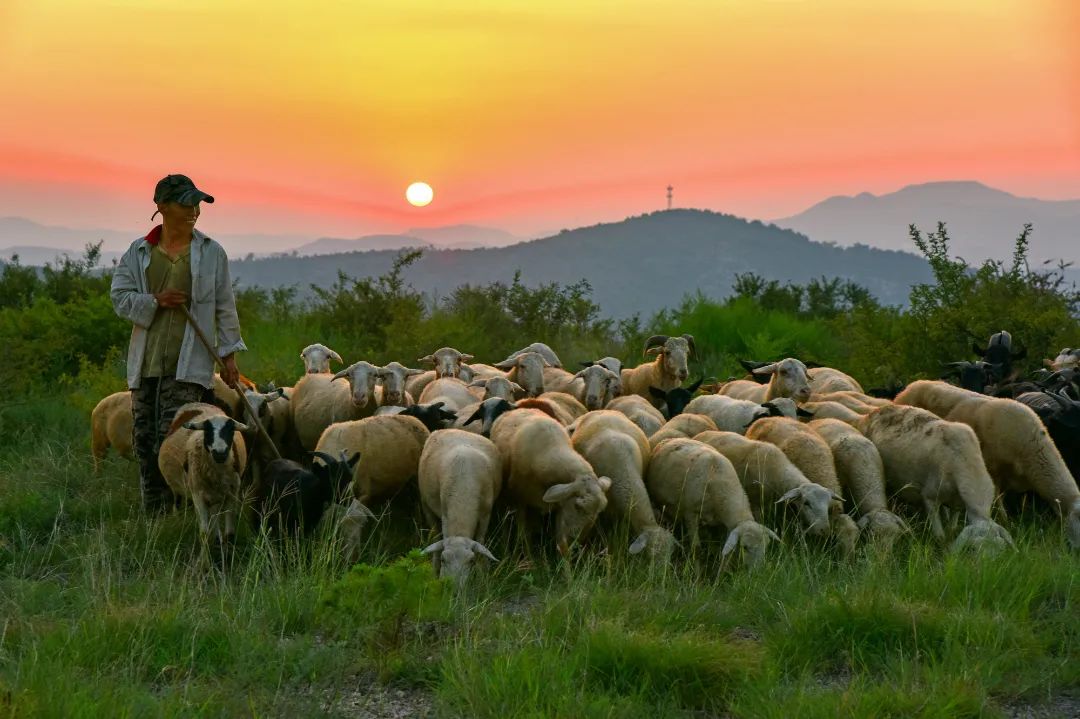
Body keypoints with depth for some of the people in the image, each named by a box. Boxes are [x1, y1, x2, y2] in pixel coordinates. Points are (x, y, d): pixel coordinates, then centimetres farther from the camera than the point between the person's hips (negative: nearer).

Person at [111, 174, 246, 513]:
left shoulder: (211, 253, 5)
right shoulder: (139, 252, 9)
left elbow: (225, 307, 6)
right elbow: (120, 297, 5)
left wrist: (229, 356, 3)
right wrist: (155, 301, -12)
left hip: (189, 363, -3)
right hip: (145, 363, 3)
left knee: (172, 438, -13)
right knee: (144, 438, 5)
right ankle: (151, 516, 15)